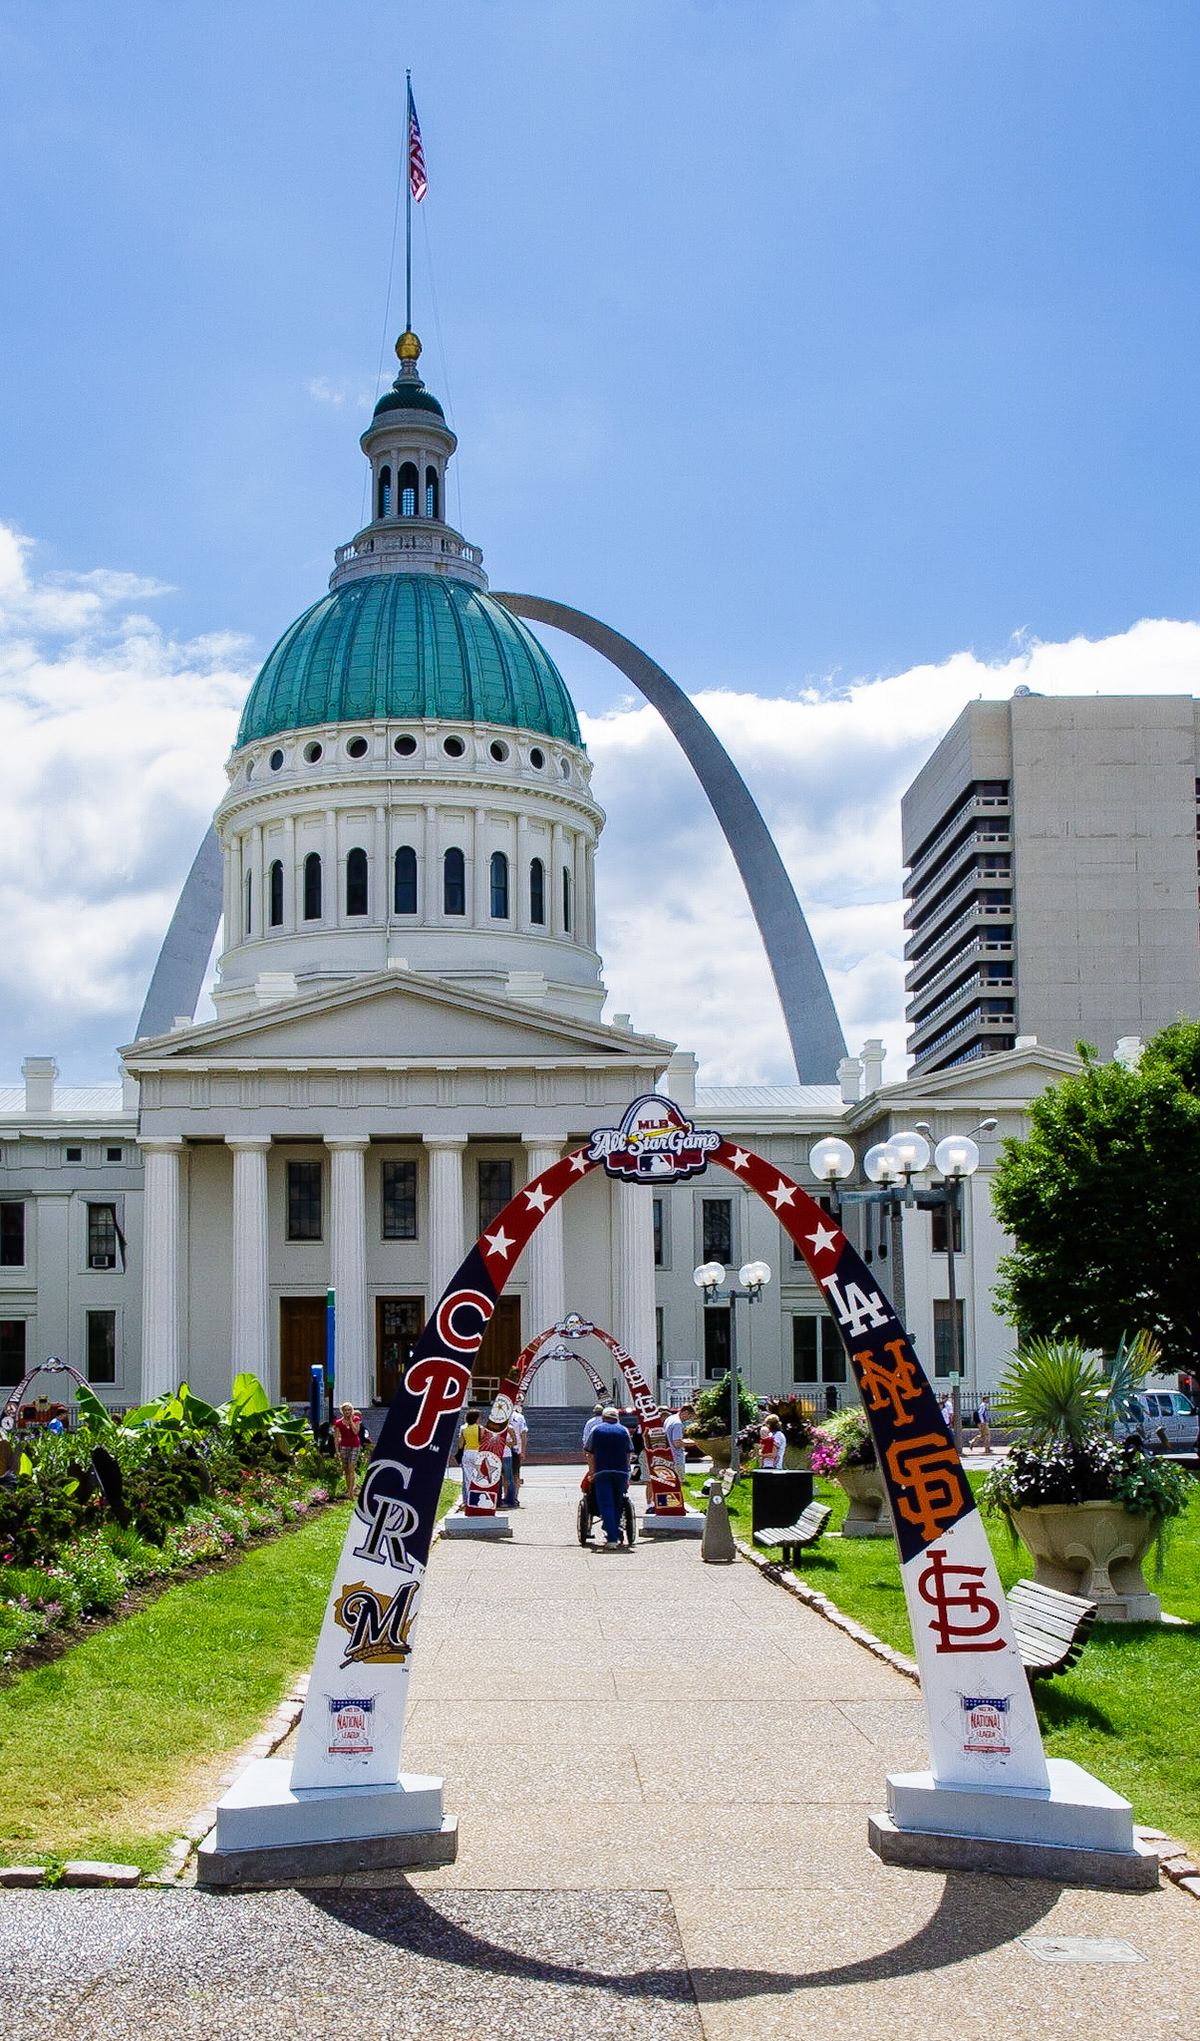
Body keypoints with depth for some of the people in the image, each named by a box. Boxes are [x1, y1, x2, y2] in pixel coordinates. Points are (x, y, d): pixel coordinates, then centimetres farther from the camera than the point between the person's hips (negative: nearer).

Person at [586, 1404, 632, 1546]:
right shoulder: (623, 1430, 11)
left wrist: (592, 1472, 21)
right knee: (618, 1503, 14)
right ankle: (616, 1534, 17)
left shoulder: (596, 1429, 9)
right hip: (621, 1471, 2)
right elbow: (628, 1454, 14)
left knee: (606, 1504, -4)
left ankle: (611, 1538, -14)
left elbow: (590, 1455, 10)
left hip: (602, 1472, -2)